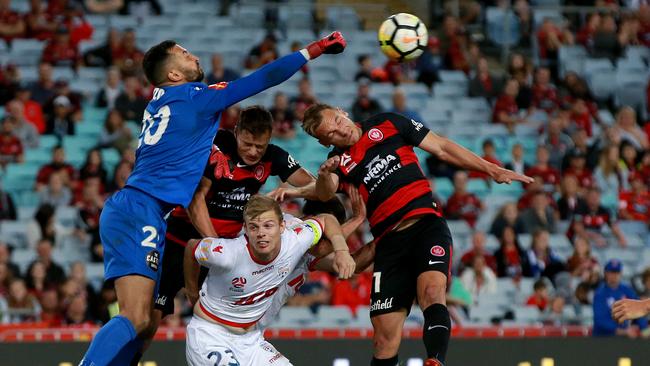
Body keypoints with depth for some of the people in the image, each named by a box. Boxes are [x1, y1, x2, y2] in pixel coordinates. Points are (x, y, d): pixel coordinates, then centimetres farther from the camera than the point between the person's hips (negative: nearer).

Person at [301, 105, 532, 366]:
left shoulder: (387, 124, 11)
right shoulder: (340, 161, 13)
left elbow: (442, 148, 14)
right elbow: (325, 194, -7)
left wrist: (493, 171, 11)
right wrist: (324, 174, -31)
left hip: (426, 224, -3)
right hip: (388, 243, 3)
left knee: (432, 291, -31)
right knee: (385, 337, -4)